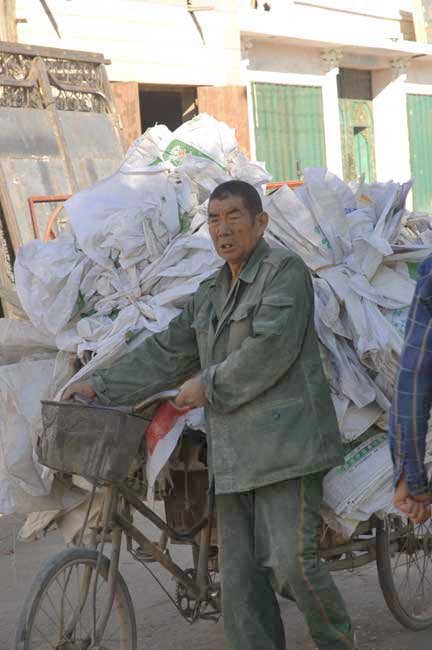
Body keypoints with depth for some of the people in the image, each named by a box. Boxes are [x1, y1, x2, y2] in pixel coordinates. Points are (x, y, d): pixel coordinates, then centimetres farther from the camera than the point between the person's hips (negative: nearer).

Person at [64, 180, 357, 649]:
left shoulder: (285, 271, -5)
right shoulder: (209, 295, 20)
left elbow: (271, 347, -17)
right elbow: (166, 353, 19)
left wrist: (208, 385, -10)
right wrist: (101, 387, 12)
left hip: (285, 442, -8)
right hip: (234, 452, 8)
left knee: (291, 560, -13)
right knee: (240, 579, 4)